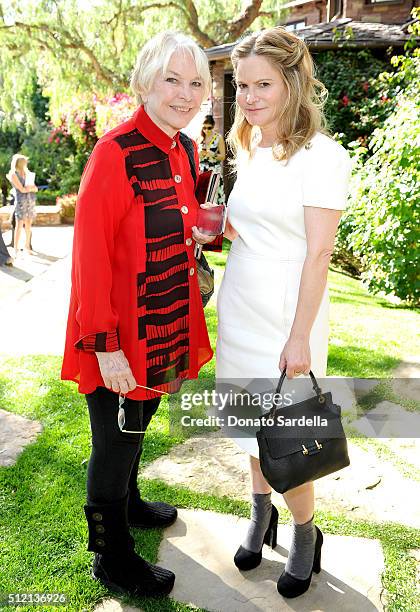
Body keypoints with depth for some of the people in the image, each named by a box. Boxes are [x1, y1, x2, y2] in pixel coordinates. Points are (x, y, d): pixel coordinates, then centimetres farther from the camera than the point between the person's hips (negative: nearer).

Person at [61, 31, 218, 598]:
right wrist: (105, 344, -21)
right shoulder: (116, 151, -20)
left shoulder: (185, 149, 6)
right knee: (116, 440, 9)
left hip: (169, 323, 8)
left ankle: (129, 503, 51)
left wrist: (198, 232, 2)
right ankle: (112, 559, 31)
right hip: (122, 336, -8)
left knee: (138, 425, 26)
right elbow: (91, 254, -21)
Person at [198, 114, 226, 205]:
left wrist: (213, 155, -19)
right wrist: (199, 154, -5)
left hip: (215, 171, -3)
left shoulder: (218, 138, -1)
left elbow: (223, 156, -1)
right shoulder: (200, 138, 10)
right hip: (202, 170, 3)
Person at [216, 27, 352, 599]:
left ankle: (306, 535, 29)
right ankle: (261, 516, 40)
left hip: (287, 314, -7)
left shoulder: (320, 155, -13)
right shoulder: (250, 149, 10)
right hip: (240, 308, 7)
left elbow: (318, 253, -16)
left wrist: (299, 337, -18)